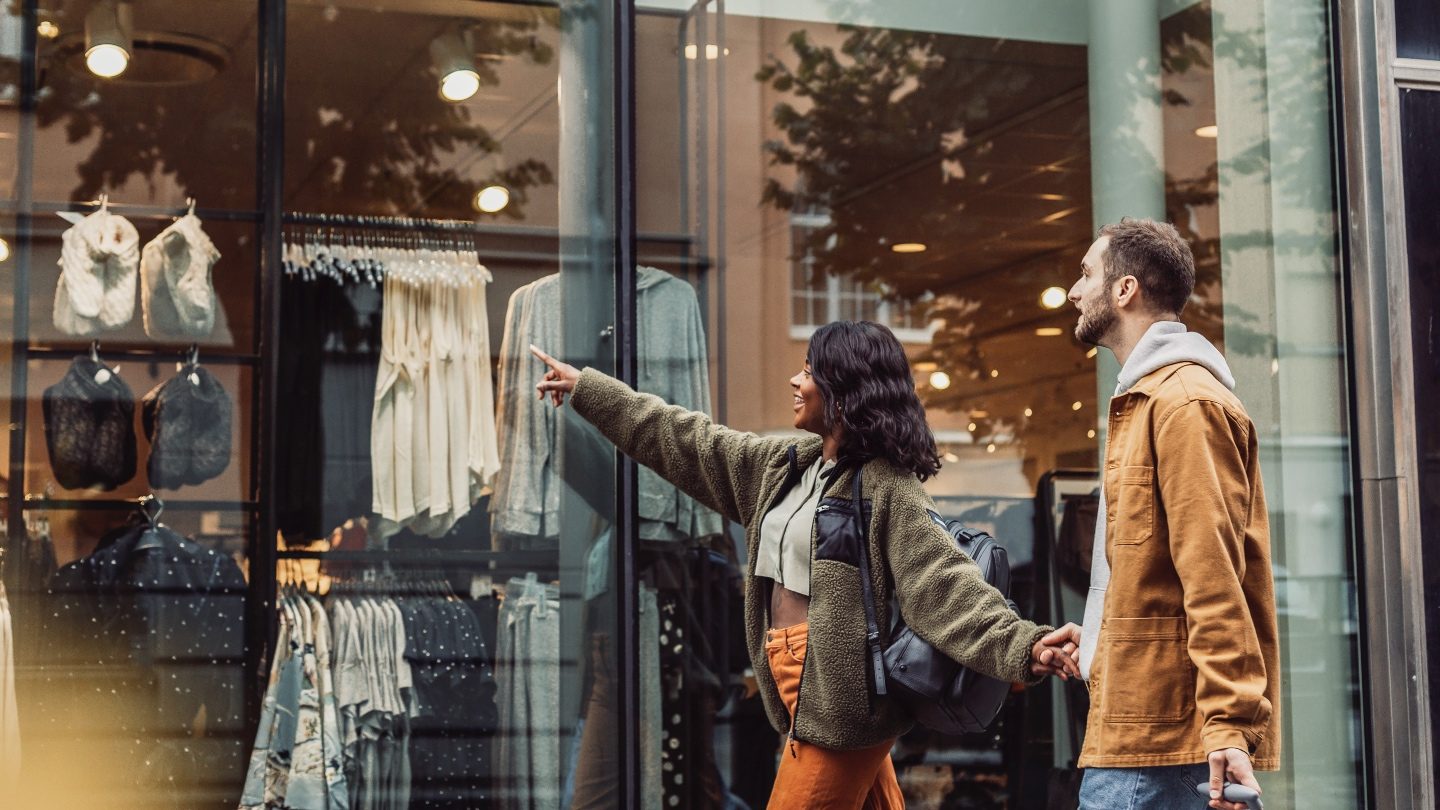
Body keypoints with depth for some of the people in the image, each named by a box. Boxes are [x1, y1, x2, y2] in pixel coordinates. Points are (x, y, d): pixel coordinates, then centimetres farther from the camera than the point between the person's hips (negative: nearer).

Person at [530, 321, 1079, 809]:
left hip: (842, 699, -8)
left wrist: (1022, 645, -35)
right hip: (800, 691, 8)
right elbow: (683, 441, 18)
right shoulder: (783, 465, 12)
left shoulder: (885, 486, -13)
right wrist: (584, 388, 21)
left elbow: (943, 582, -21)